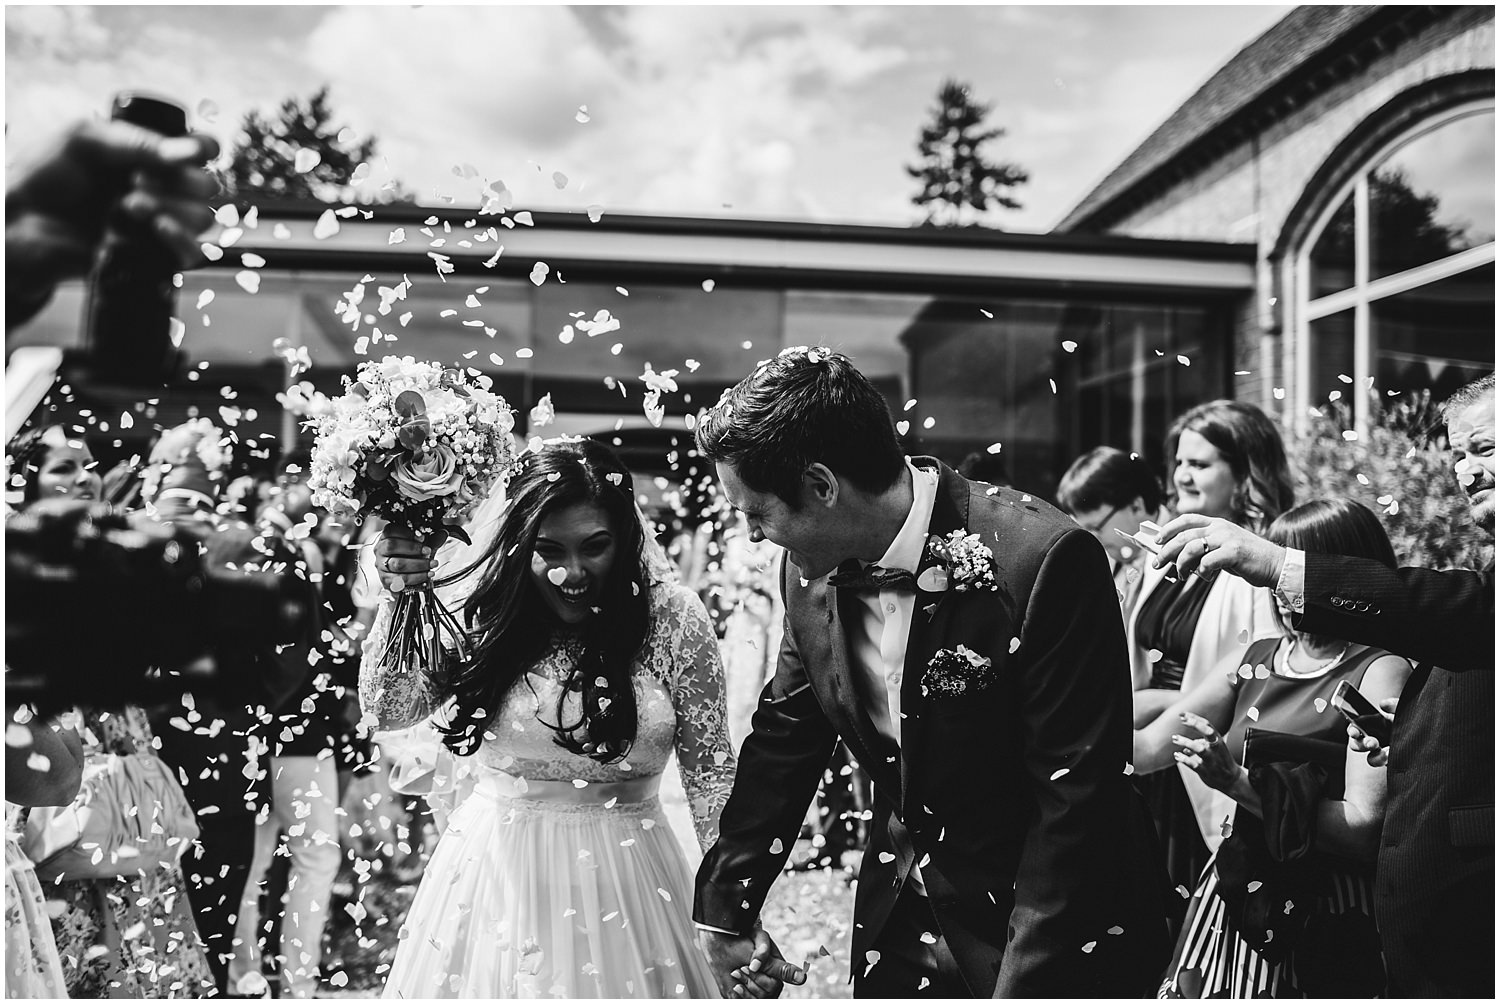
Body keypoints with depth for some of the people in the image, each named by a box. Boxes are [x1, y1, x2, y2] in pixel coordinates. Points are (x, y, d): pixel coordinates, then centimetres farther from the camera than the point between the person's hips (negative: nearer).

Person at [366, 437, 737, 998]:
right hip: (492, 870, 2)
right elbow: (387, 710, -7)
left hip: (620, 881, -1)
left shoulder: (673, 619, -11)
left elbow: (709, 770, -5)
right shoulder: (486, 611, -6)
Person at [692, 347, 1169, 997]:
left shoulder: (1044, 561, -26)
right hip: (898, 928, 6)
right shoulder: (811, 567, -5)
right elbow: (783, 739, 7)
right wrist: (724, 910, 10)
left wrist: (1021, 986, -24)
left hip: (1051, 942, -5)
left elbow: (1075, 801, -24)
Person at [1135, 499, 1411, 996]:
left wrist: (1243, 785, -22)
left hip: (1324, 922, -5)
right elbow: (1146, 747, 3)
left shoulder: (1380, 671, -11)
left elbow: (1364, 828, -18)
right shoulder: (1255, 658, 6)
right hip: (1232, 901, 5)